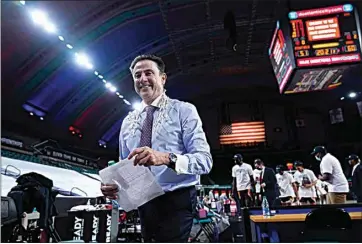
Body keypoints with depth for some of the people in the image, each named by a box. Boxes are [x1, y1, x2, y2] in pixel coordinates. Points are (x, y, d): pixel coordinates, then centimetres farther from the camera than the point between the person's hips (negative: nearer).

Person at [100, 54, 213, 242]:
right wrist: (113, 184, -8)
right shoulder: (128, 122, 11)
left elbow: (204, 160, -14)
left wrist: (167, 158, -31)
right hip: (142, 204, 5)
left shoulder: (184, 110, -4)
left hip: (176, 202, -4)